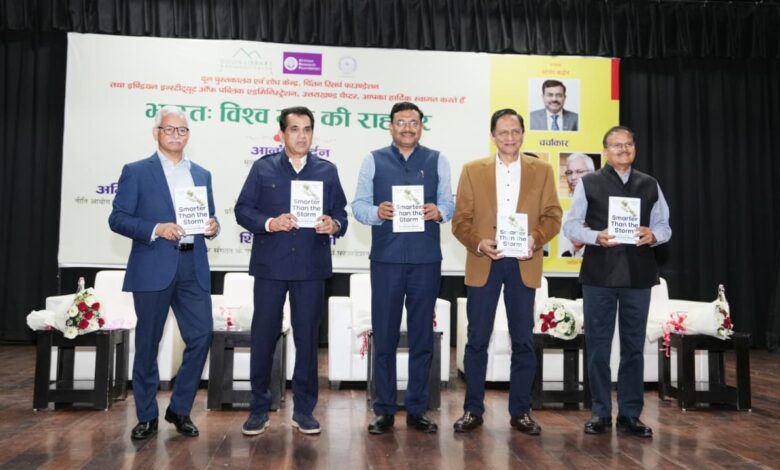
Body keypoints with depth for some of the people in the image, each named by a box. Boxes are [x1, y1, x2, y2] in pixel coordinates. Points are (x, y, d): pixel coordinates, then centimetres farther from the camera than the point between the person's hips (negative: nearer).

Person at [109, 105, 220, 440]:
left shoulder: (202, 174, 16)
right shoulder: (136, 171, 3)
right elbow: (118, 219, -3)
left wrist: (212, 226, -4)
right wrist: (156, 229, -17)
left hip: (194, 267, 4)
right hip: (153, 268, -3)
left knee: (201, 336, -1)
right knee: (148, 343, 6)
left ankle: (180, 409, 18)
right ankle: (147, 416, 21)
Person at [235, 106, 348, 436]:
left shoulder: (327, 171, 10)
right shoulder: (263, 168, 6)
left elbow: (341, 215, 7)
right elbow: (243, 210, 1)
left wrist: (333, 225, -15)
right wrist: (269, 223, -17)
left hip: (311, 266, 1)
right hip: (270, 265, -1)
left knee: (307, 337, 7)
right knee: (263, 336, 5)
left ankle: (304, 409, 20)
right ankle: (259, 408, 20)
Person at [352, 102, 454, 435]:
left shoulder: (437, 161, 11)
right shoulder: (374, 160, 8)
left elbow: (449, 202, 5)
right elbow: (359, 205, 2)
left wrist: (438, 212, -17)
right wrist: (377, 212, -18)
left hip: (426, 258, 1)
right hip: (386, 258, -1)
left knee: (422, 335, 6)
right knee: (384, 335, 3)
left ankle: (417, 409, 18)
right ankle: (385, 410, 15)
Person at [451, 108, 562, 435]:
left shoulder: (541, 170, 9)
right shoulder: (473, 170, 7)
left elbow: (552, 215, 4)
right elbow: (460, 219, 2)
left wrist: (536, 238, -15)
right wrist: (478, 243, -16)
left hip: (523, 264, 1)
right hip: (483, 264, 0)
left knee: (523, 341, 6)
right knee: (477, 340, 4)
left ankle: (521, 411, 19)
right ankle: (473, 410, 15)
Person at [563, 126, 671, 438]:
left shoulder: (650, 185, 13)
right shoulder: (588, 183, 5)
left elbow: (665, 226, 11)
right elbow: (571, 225, 0)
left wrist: (653, 235, -10)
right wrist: (596, 237, -17)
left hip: (638, 274, 2)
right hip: (599, 273, -2)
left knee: (634, 346, 8)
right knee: (598, 345, 4)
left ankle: (630, 414, 19)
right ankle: (601, 412, 16)